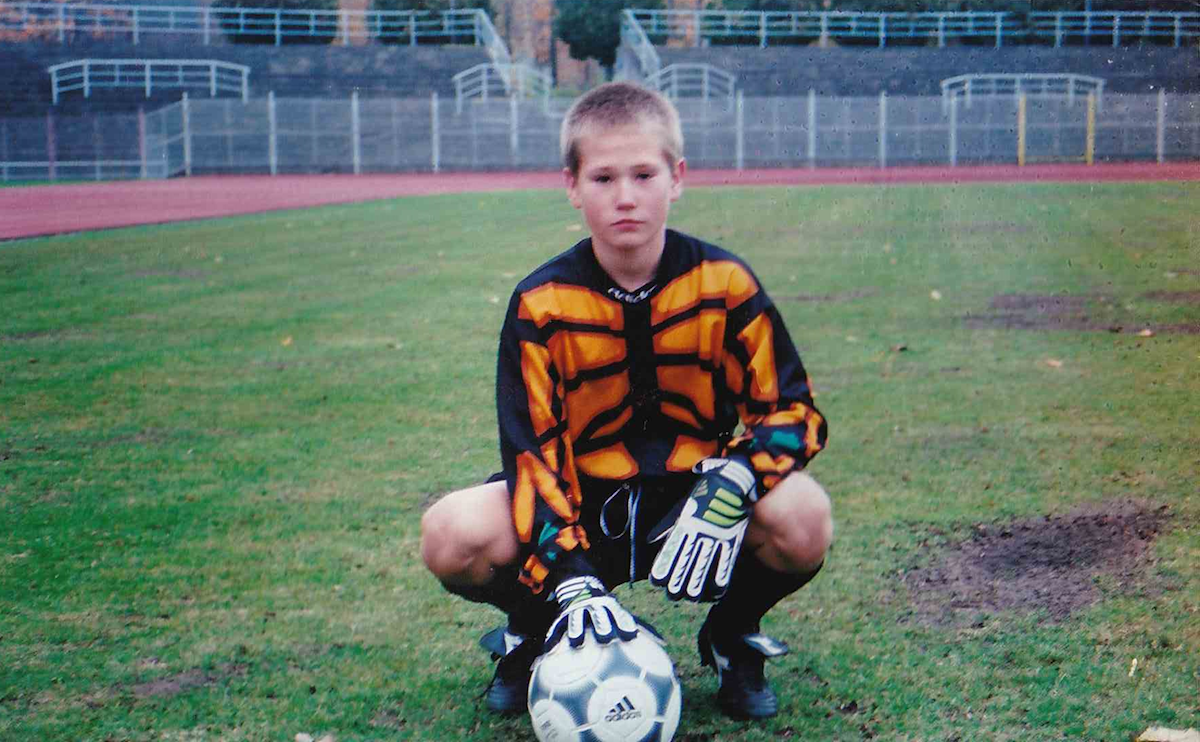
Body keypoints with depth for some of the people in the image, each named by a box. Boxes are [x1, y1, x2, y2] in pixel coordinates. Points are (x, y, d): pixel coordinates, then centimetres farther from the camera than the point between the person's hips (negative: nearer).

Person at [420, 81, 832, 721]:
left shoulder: (725, 285, -9)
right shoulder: (539, 306, -10)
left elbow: (790, 409, -7)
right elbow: (533, 450, -14)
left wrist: (735, 480, -30)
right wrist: (573, 583, -28)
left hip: (690, 495, 0)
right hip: (582, 506, 0)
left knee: (803, 519, -31)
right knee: (453, 535, -28)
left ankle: (732, 634, 5)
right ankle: (533, 630, 9)